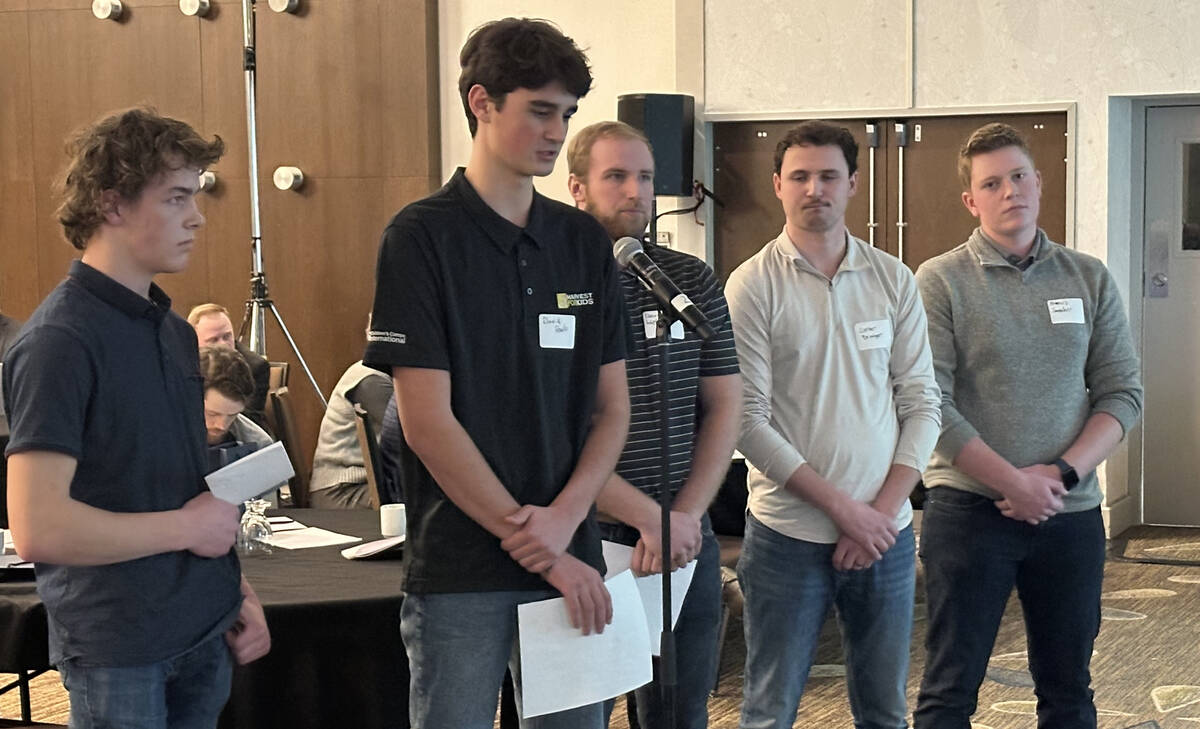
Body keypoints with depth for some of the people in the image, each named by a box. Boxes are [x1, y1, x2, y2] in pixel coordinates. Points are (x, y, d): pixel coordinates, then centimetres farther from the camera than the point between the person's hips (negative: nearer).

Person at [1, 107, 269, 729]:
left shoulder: (173, 330, 10)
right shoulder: (61, 340, -17)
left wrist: (238, 590, 9)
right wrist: (187, 527, -15)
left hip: (204, 631, 8)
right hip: (118, 651, -8)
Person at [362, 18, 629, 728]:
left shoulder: (584, 241, 8)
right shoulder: (422, 236, -7)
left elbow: (612, 409, 8)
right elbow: (429, 423, -12)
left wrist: (563, 519, -9)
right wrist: (538, 547, -12)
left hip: (571, 563, 5)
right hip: (460, 571, -4)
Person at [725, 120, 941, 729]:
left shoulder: (894, 280, 6)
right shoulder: (753, 284, -5)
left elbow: (921, 403, 5)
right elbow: (749, 421, -10)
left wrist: (883, 511, -6)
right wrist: (842, 508, -13)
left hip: (885, 533, 3)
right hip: (788, 535, -3)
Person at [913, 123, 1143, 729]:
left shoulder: (1089, 279, 8)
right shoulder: (940, 281, -4)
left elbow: (1122, 393, 4)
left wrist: (1061, 473, -11)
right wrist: (1016, 485, -15)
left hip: (1071, 516, 4)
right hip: (969, 512, -3)